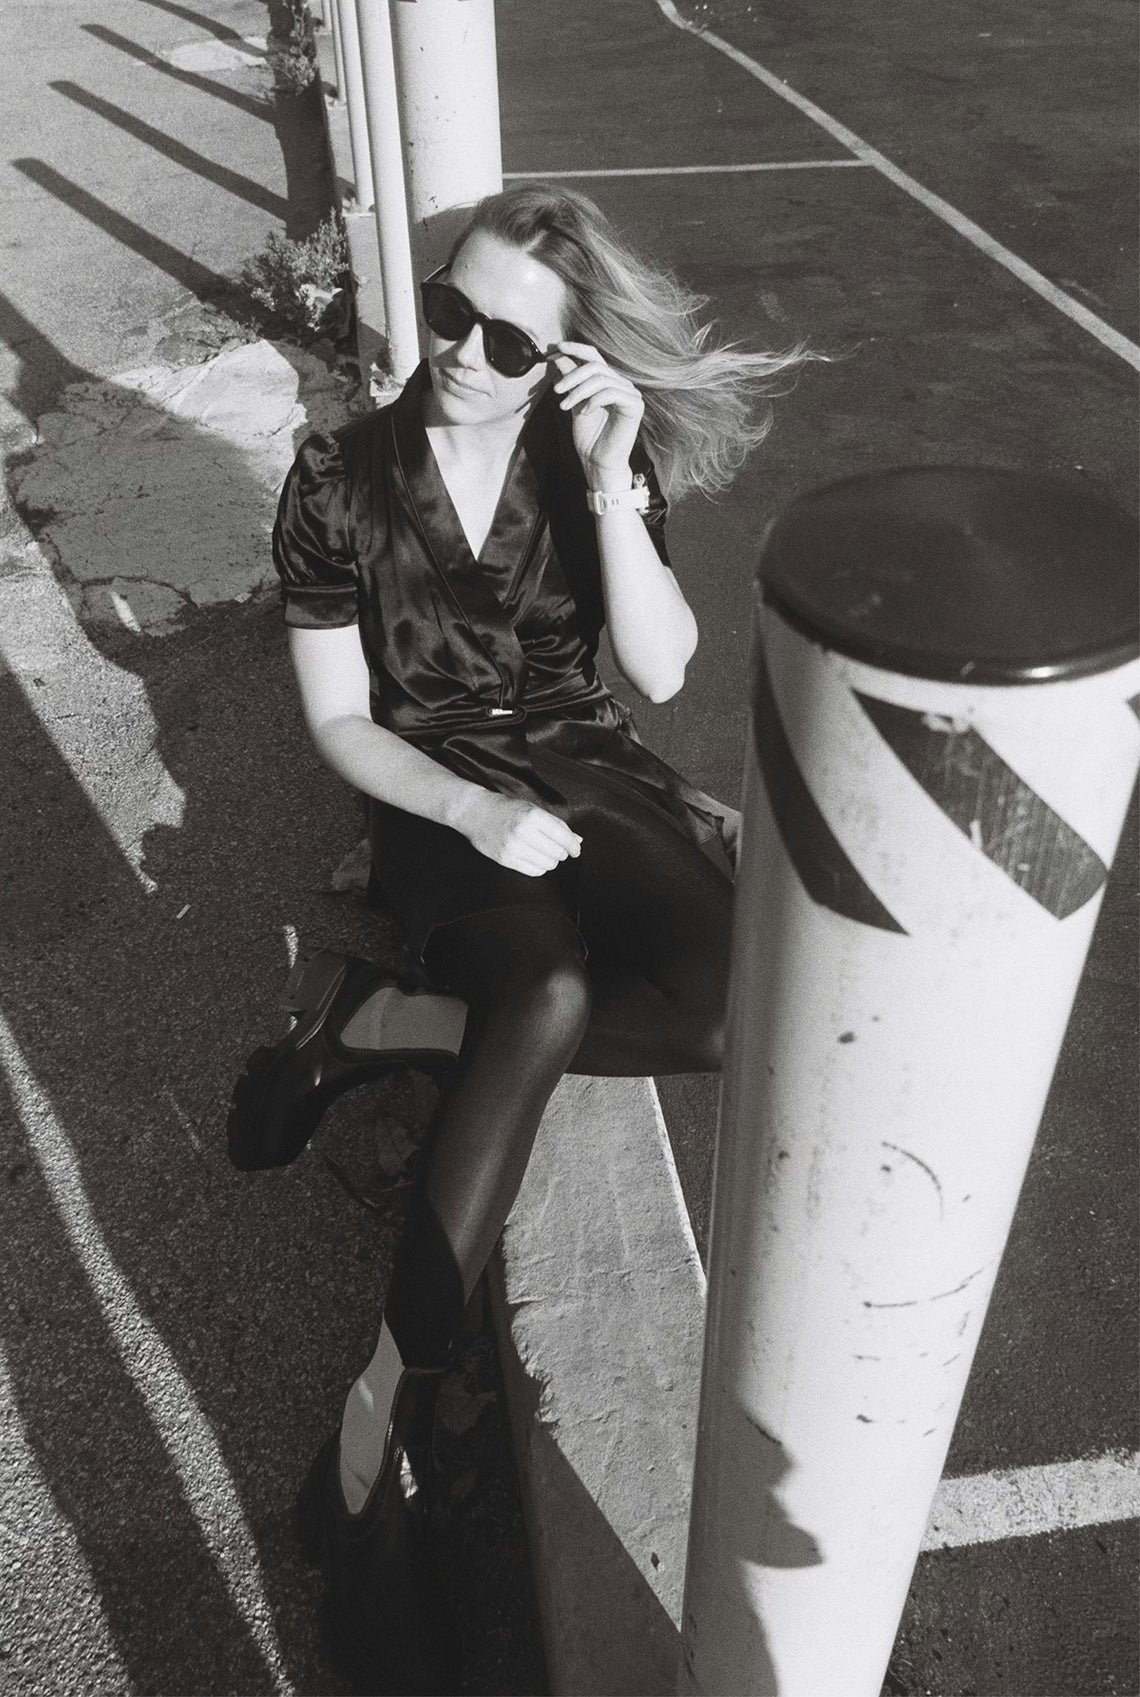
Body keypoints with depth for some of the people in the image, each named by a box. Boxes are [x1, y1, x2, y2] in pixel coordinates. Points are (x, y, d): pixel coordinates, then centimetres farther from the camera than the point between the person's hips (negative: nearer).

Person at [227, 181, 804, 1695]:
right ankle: (381, 1435, -31)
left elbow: (662, 671, -9)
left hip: (587, 771, 4)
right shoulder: (341, 481, -7)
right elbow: (341, 722, -5)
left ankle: (371, 1018, -17)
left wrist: (610, 488, -20)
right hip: (441, 797, -3)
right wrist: (476, 809, -20)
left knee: (729, 1007, -26)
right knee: (553, 993, -36)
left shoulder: (596, 455, -1)